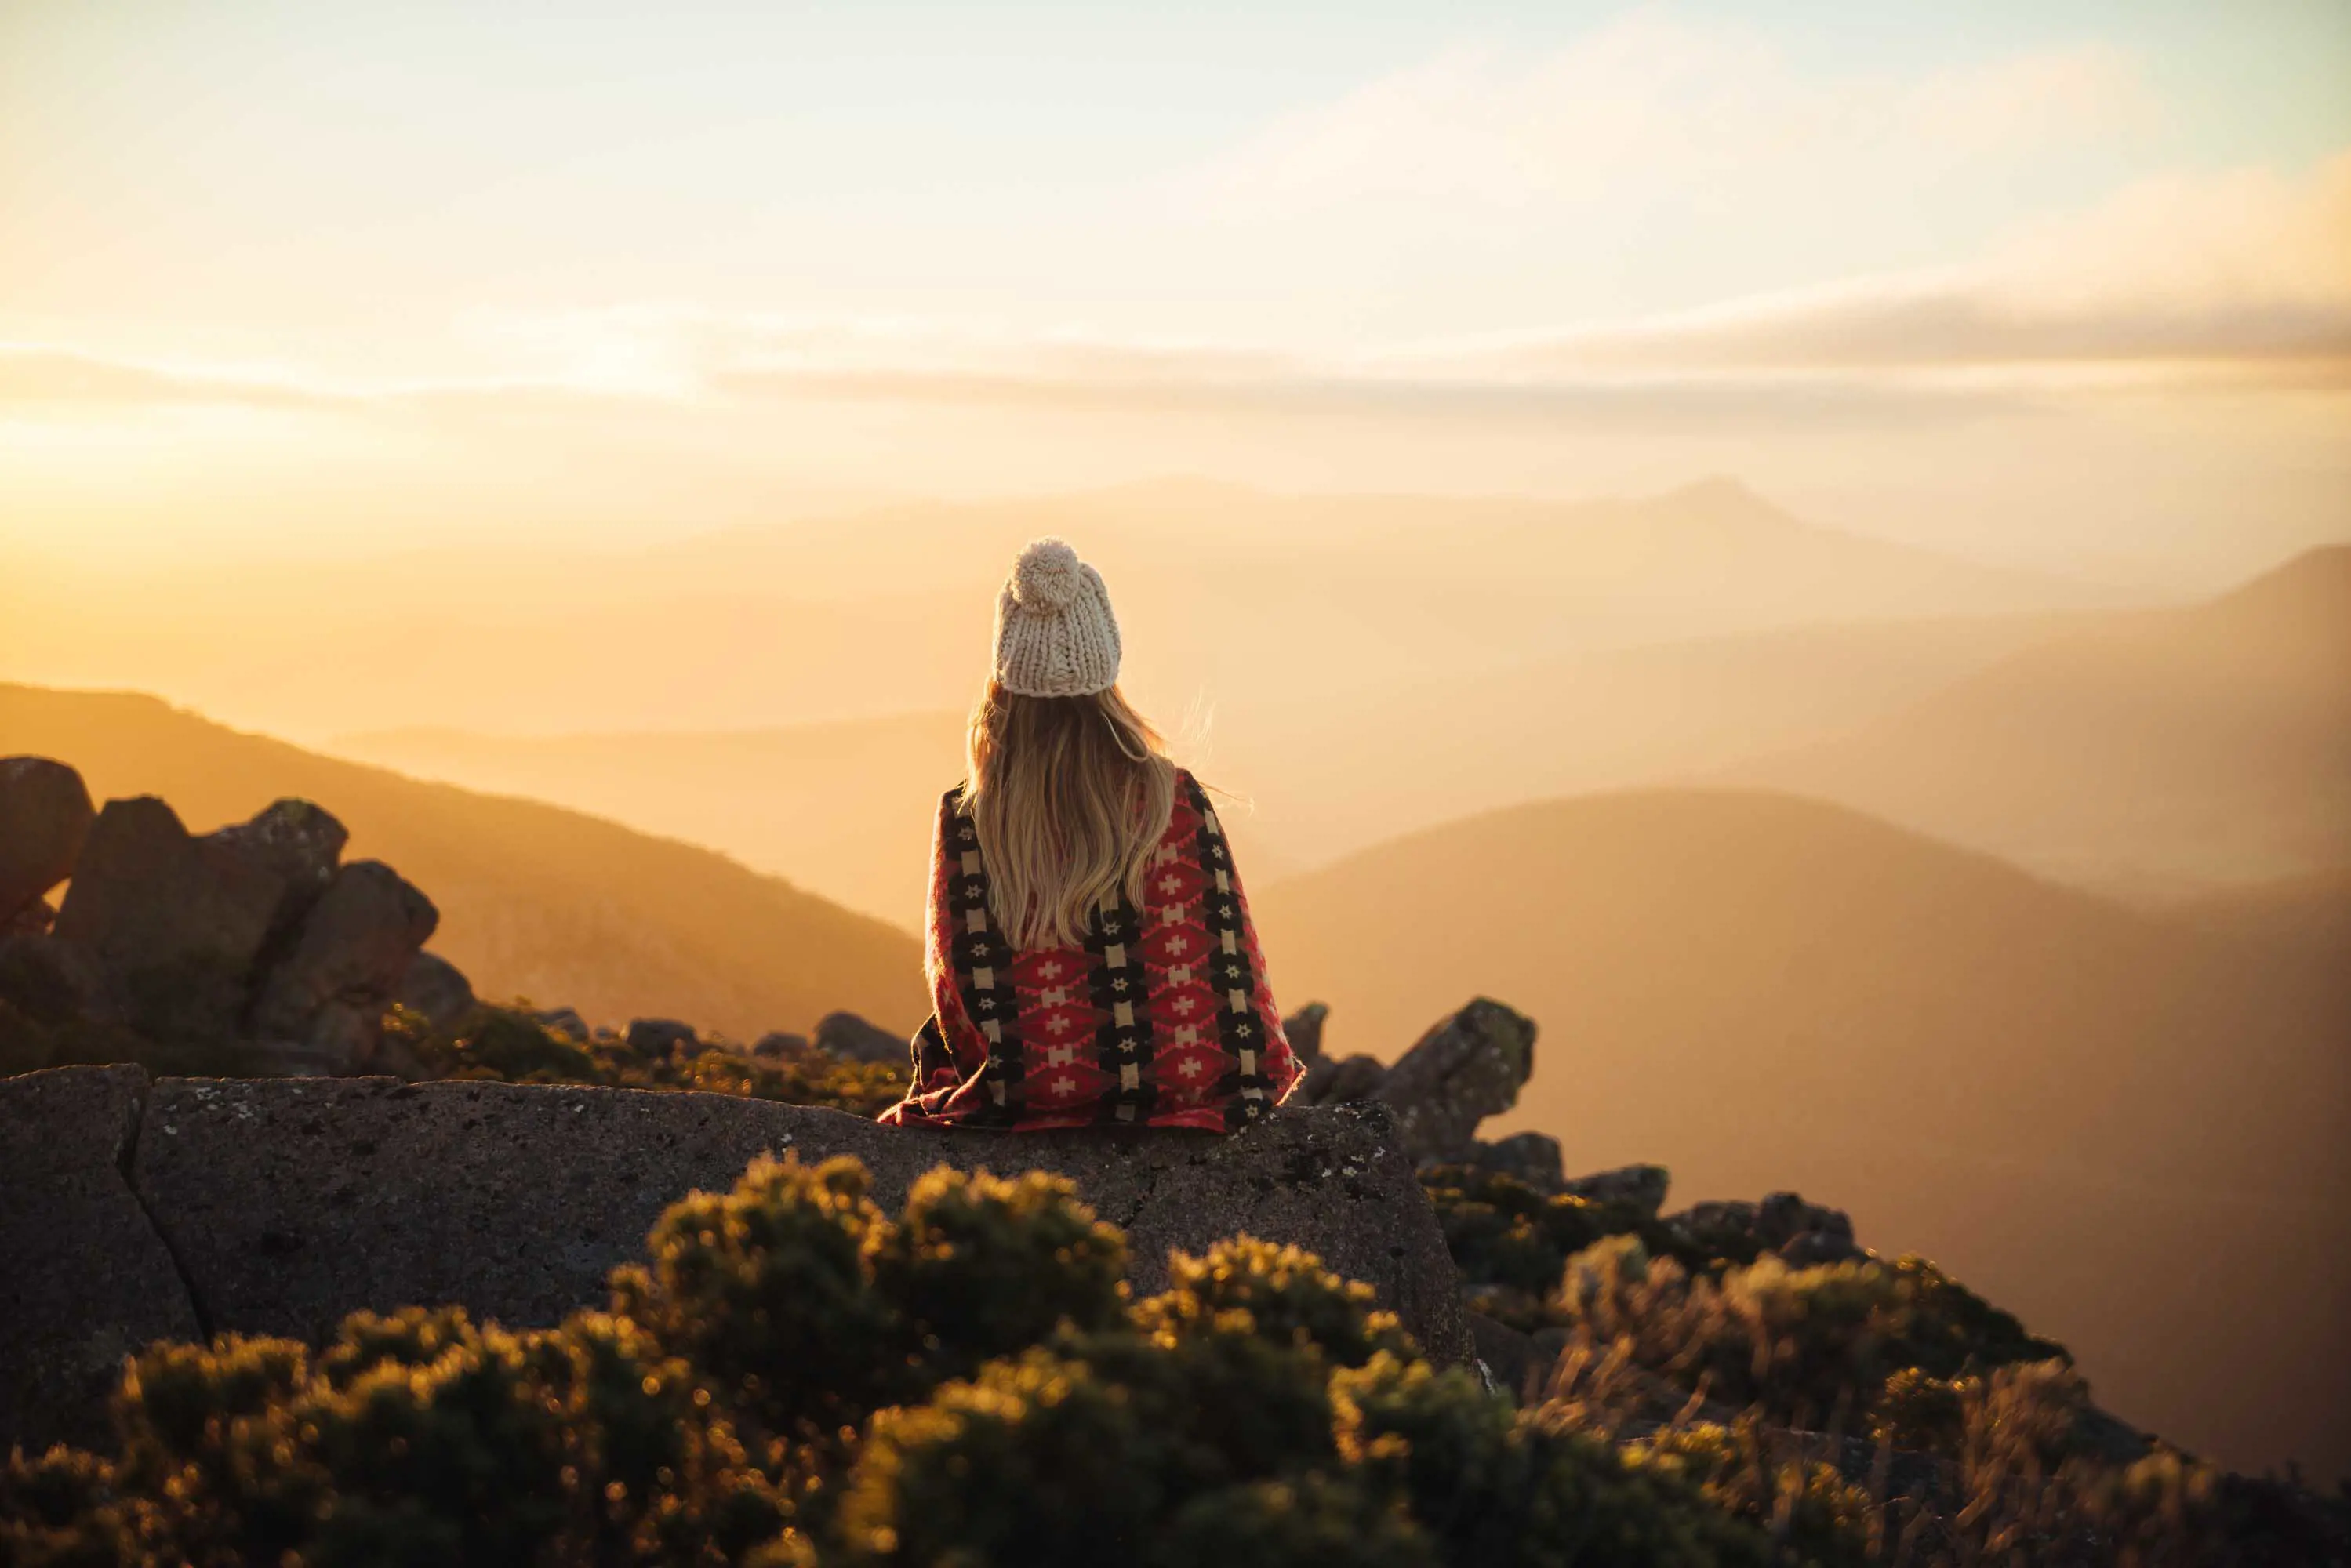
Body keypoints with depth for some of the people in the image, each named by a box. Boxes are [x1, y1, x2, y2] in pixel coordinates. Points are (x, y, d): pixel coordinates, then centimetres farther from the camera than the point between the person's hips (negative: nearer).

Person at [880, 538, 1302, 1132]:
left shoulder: (965, 821, -8)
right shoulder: (1176, 800, -5)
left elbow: (953, 996, -3)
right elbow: (1236, 965, -1)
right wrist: (1260, 1070, 15)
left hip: (1025, 1097, -2)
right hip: (1186, 1082, 2)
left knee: (931, 1045, 29)